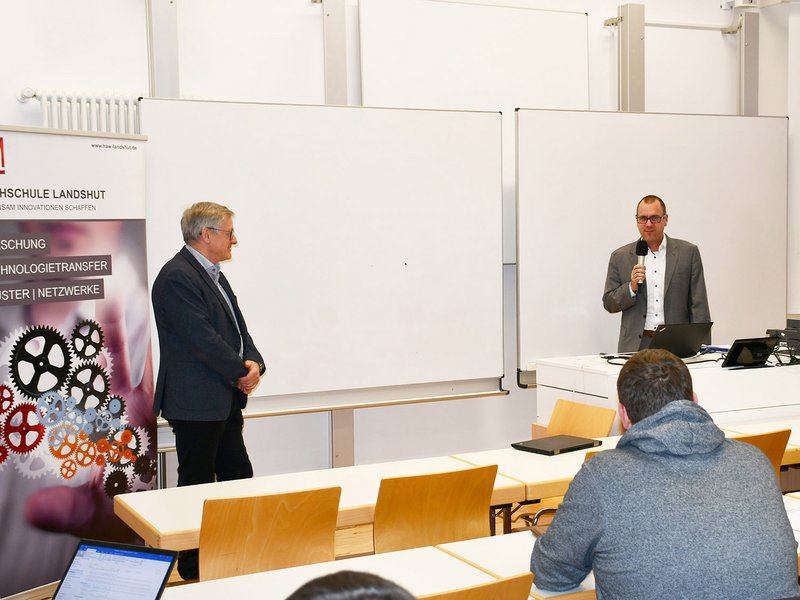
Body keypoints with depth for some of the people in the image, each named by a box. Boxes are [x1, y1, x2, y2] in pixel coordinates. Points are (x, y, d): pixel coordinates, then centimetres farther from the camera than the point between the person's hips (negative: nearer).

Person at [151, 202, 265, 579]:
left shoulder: (213, 274, 14)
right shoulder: (177, 278, -17)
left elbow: (236, 329, 15)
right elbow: (202, 338, -23)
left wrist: (254, 363, -4)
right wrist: (241, 372, -13)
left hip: (224, 401, 10)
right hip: (195, 403, -10)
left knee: (238, 477, 15)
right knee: (197, 484, 1)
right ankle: (194, 567, 13)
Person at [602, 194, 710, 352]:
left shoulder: (688, 252, 9)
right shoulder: (620, 257, 10)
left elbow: (699, 305, 7)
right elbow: (609, 304, 10)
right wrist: (632, 287, -8)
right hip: (637, 345, 0)